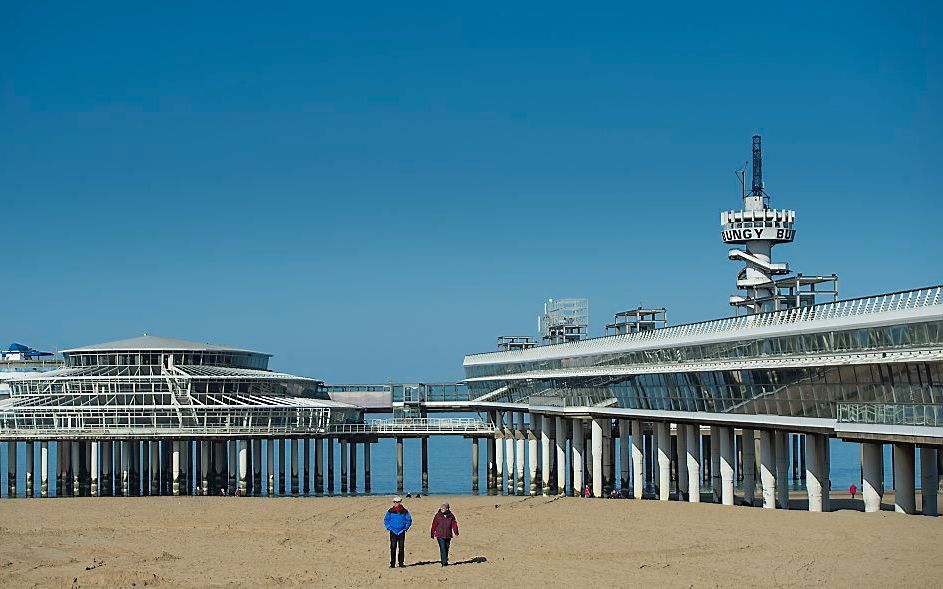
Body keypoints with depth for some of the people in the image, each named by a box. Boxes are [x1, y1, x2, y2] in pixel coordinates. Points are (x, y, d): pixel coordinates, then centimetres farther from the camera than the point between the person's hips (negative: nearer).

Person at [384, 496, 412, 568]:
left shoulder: (404, 511, 2)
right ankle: (392, 563, -1)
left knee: (401, 547, 3)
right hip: (393, 532, -1)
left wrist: (405, 528, 2)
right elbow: (386, 520, 10)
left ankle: (401, 563, 11)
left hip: (401, 532, 1)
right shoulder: (391, 511, 1)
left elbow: (409, 520, 11)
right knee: (393, 547, -4)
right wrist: (389, 527, -1)